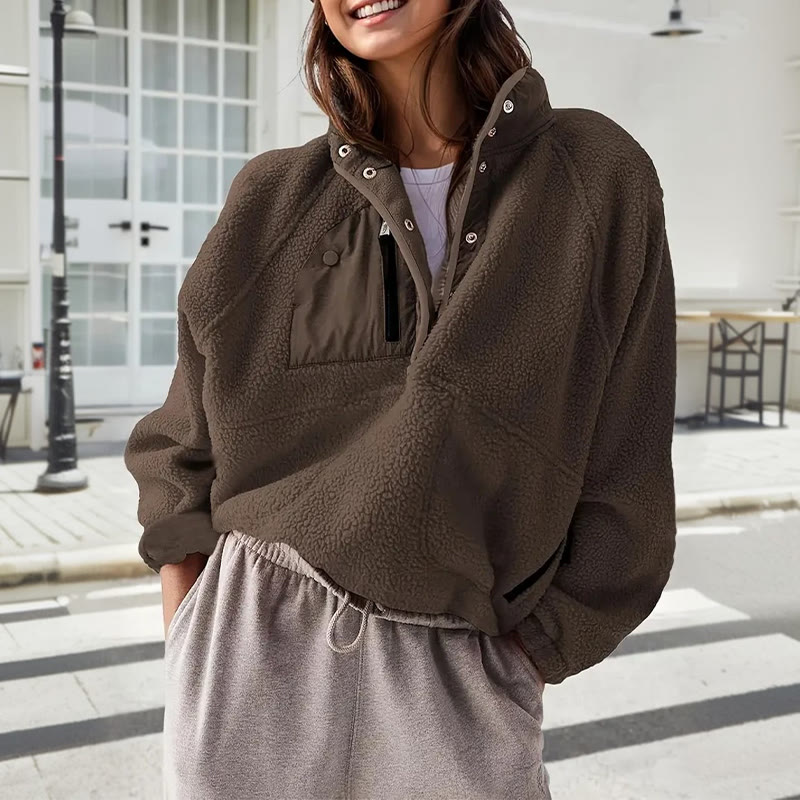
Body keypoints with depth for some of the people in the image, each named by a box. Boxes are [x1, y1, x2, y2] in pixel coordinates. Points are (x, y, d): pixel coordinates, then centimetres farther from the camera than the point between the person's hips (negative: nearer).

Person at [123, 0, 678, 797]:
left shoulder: (598, 176, -3)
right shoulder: (275, 198, 2)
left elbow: (621, 481, -1)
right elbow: (183, 457, 7)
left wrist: (528, 657, -2)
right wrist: (186, 662, 2)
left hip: (457, 676, -1)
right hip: (253, 647, 2)